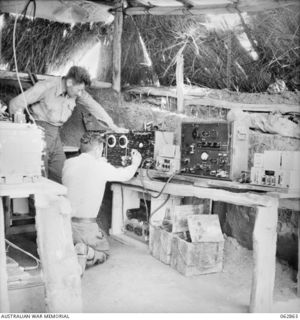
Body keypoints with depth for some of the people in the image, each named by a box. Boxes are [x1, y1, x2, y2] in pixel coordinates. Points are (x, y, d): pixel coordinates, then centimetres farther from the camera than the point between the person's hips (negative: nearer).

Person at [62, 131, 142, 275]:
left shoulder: (68, 163, 1)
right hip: (85, 225, -5)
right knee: (104, 252, 21)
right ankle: (85, 254, -11)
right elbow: (125, 175, 6)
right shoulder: (101, 167, -11)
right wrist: (135, 162, 26)